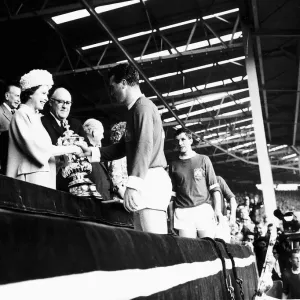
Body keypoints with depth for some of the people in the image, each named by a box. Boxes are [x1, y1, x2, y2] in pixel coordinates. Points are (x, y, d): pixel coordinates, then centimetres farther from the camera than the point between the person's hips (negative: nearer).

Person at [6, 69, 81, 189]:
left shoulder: (35, 116, 20)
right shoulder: (22, 114, -4)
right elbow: (36, 148, -15)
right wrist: (69, 149, -11)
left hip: (42, 177, 8)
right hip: (31, 178, -8)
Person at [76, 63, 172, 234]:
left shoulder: (143, 106, -7)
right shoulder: (136, 109, 24)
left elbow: (145, 147, -18)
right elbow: (122, 147, 27)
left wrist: (132, 185, -24)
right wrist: (92, 152, 19)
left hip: (149, 181, -10)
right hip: (145, 182, 10)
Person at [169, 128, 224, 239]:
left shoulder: (203, 160, 10)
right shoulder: (174, 165, 13)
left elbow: (214, 188, 7)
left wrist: (218, 210, -4)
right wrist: (171, 218, 6)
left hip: (204, 209, -1)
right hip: (183, 212, 1)